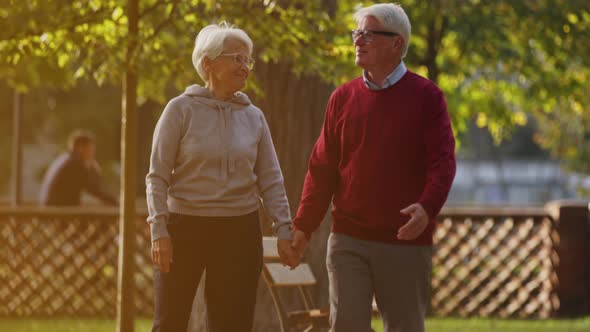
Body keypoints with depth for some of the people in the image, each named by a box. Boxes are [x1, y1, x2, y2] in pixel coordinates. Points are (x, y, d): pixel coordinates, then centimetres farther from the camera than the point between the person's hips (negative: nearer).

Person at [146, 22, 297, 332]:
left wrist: (284, 230, -3)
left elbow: (270, 180, 7)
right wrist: (159, 230, -14)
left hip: (239, 230, 3)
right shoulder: (182, 109, -5)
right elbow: (158, 175, -6)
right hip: (184, 226, -3)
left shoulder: (254, 117, 6)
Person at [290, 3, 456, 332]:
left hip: (406, 241, -3)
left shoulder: (426, 96, 0)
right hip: (349, 239, 3)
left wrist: (427, 206, -26)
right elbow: (322, 167, 10)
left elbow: (442, 161, -8)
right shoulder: (343, 98, 10)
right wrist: (303, 226, 4)